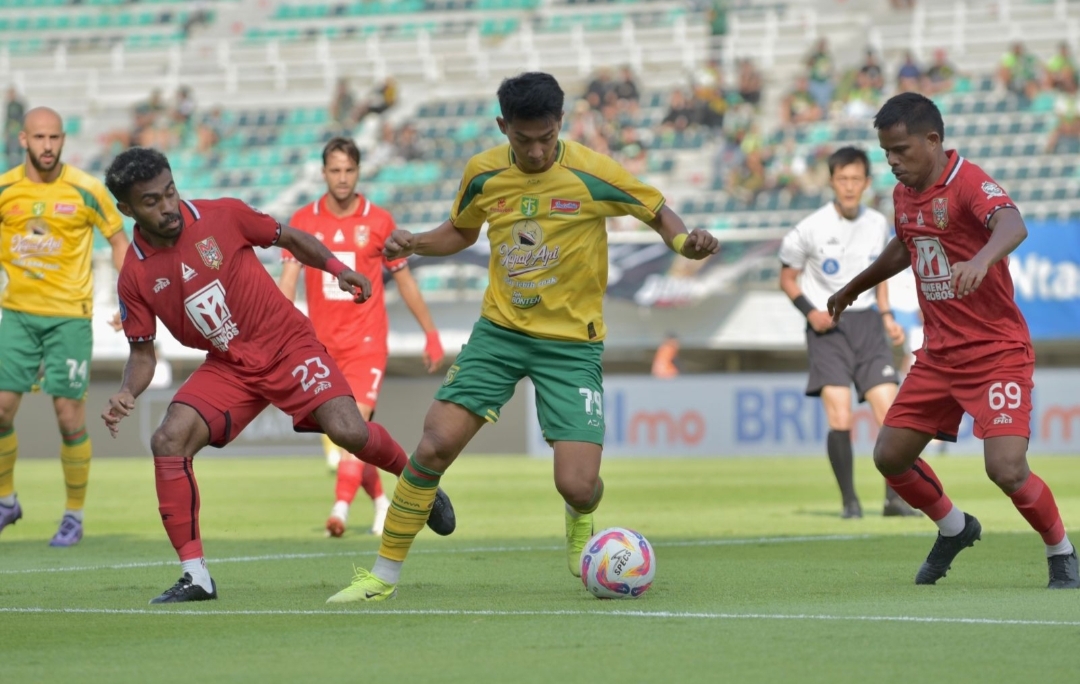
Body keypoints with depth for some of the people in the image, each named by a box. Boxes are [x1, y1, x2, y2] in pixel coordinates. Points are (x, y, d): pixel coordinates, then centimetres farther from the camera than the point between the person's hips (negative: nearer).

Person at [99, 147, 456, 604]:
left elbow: (289, 238, 5)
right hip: (228, 367, 2)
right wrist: (125, 394, -19)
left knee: (348, 432, -20)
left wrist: (338, 269, -6)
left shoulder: (221, 216, -12)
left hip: (288, 344, -2)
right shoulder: (136, 275, -8)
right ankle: (195, 576, -11)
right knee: (168, 440, -19)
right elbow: (142, 354, 0)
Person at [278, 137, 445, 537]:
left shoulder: (378, 221, 0)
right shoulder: (303, 221, 2)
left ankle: (341, 509, -28)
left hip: (366, 341, -3)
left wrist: (431, 334, 9)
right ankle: (382, 501, 28)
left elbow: (404, 280, 8)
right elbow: (288, 279, -5)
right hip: (322, 342, 3)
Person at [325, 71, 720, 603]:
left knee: (578, 486, -14)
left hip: (572, 343, -3)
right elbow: (461, 231, 18)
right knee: (434, 444, -13)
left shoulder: (591, 173, -12)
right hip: (499, 330, 3)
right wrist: (413, 243, -1)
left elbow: (658, 212, 1)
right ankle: (384, 574, 2)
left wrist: (685, 242, -20)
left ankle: (580, 522, 27)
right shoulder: (483, 174, -1)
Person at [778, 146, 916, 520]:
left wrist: (886, 315, 9)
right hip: (827, 327, -4)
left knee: (889, 411, -5)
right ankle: (849, 500, -2)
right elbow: (787, 278, 2)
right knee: (839, 417, -15)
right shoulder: (811, 229, -8)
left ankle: (895, 498, 6)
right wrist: (810, 311, -13)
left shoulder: (878, 224, 4)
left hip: (866, 323, 4)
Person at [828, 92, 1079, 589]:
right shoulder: (904, 194, 6)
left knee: (1006, 468, -19)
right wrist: (854, 288, 41)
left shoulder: (968, 182, -18)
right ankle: (954, 529, 31)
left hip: (997, 351, -8)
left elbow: (1012, 226, -40)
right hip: (938, 355, 8)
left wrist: (982, 259, -61)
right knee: (890, 456, 4)